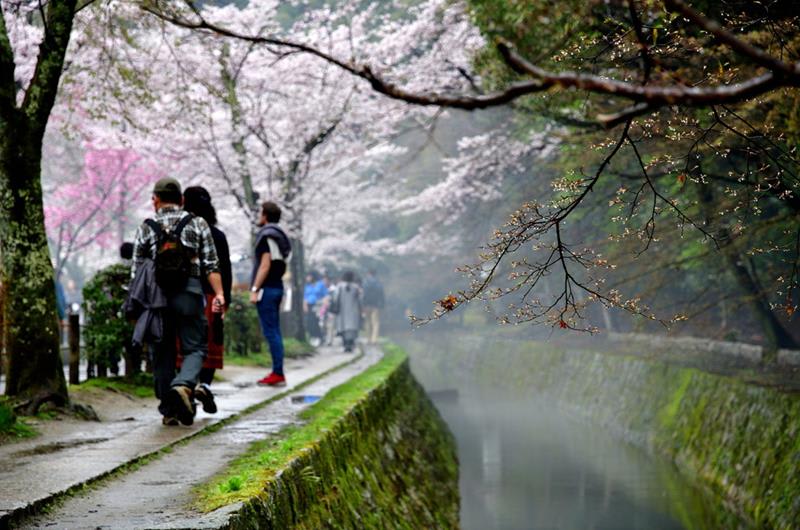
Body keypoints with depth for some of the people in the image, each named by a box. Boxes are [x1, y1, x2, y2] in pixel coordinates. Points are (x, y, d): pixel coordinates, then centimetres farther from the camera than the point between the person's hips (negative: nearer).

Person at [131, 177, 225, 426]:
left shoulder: (146, 228, 7)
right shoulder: (198, 224, 7)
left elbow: (136, 269, 7)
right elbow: (211, 265, -1)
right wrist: (219, 294, -3)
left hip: (157, 295, 1)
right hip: (190, 294, -1)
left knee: (162, 353, 8)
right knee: (195, 348, 5)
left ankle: (168, 411, 9)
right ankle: (183, 385, -24)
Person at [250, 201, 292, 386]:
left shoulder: (267, 235, -12)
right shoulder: (280, 235, 17)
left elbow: (265, 265, -18)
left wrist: (254, 289, -18)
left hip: (267, 288, -10)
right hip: (277, 286, 10)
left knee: (270, 332, -9)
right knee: (274, 332, 11)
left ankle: (278, 373, -10)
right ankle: (277, 373, 12)